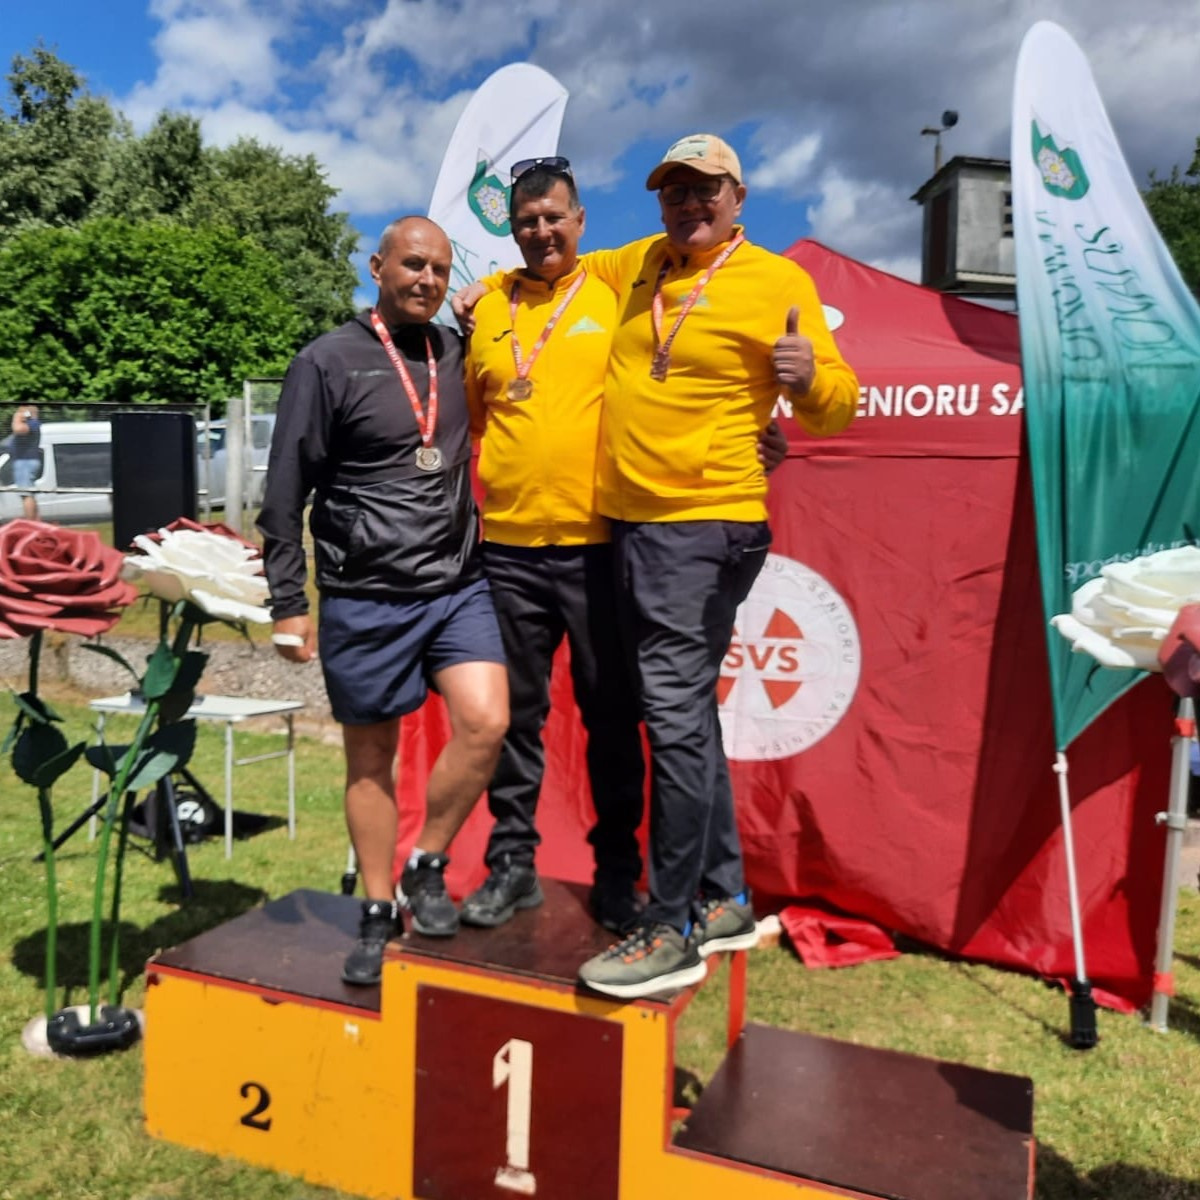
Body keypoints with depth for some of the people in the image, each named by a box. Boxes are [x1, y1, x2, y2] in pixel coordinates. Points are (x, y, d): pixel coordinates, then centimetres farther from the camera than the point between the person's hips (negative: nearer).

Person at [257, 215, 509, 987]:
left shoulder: (458, 354, 9)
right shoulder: (328, 363, -4)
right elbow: (287, 492, -3)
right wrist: (288, 602, -5)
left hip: (459, 586, 3)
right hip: (364, 599, -3)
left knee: (486, 722, -13)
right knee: (372, 758, 7)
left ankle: (427, 869, 10)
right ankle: (378, 915, 23)